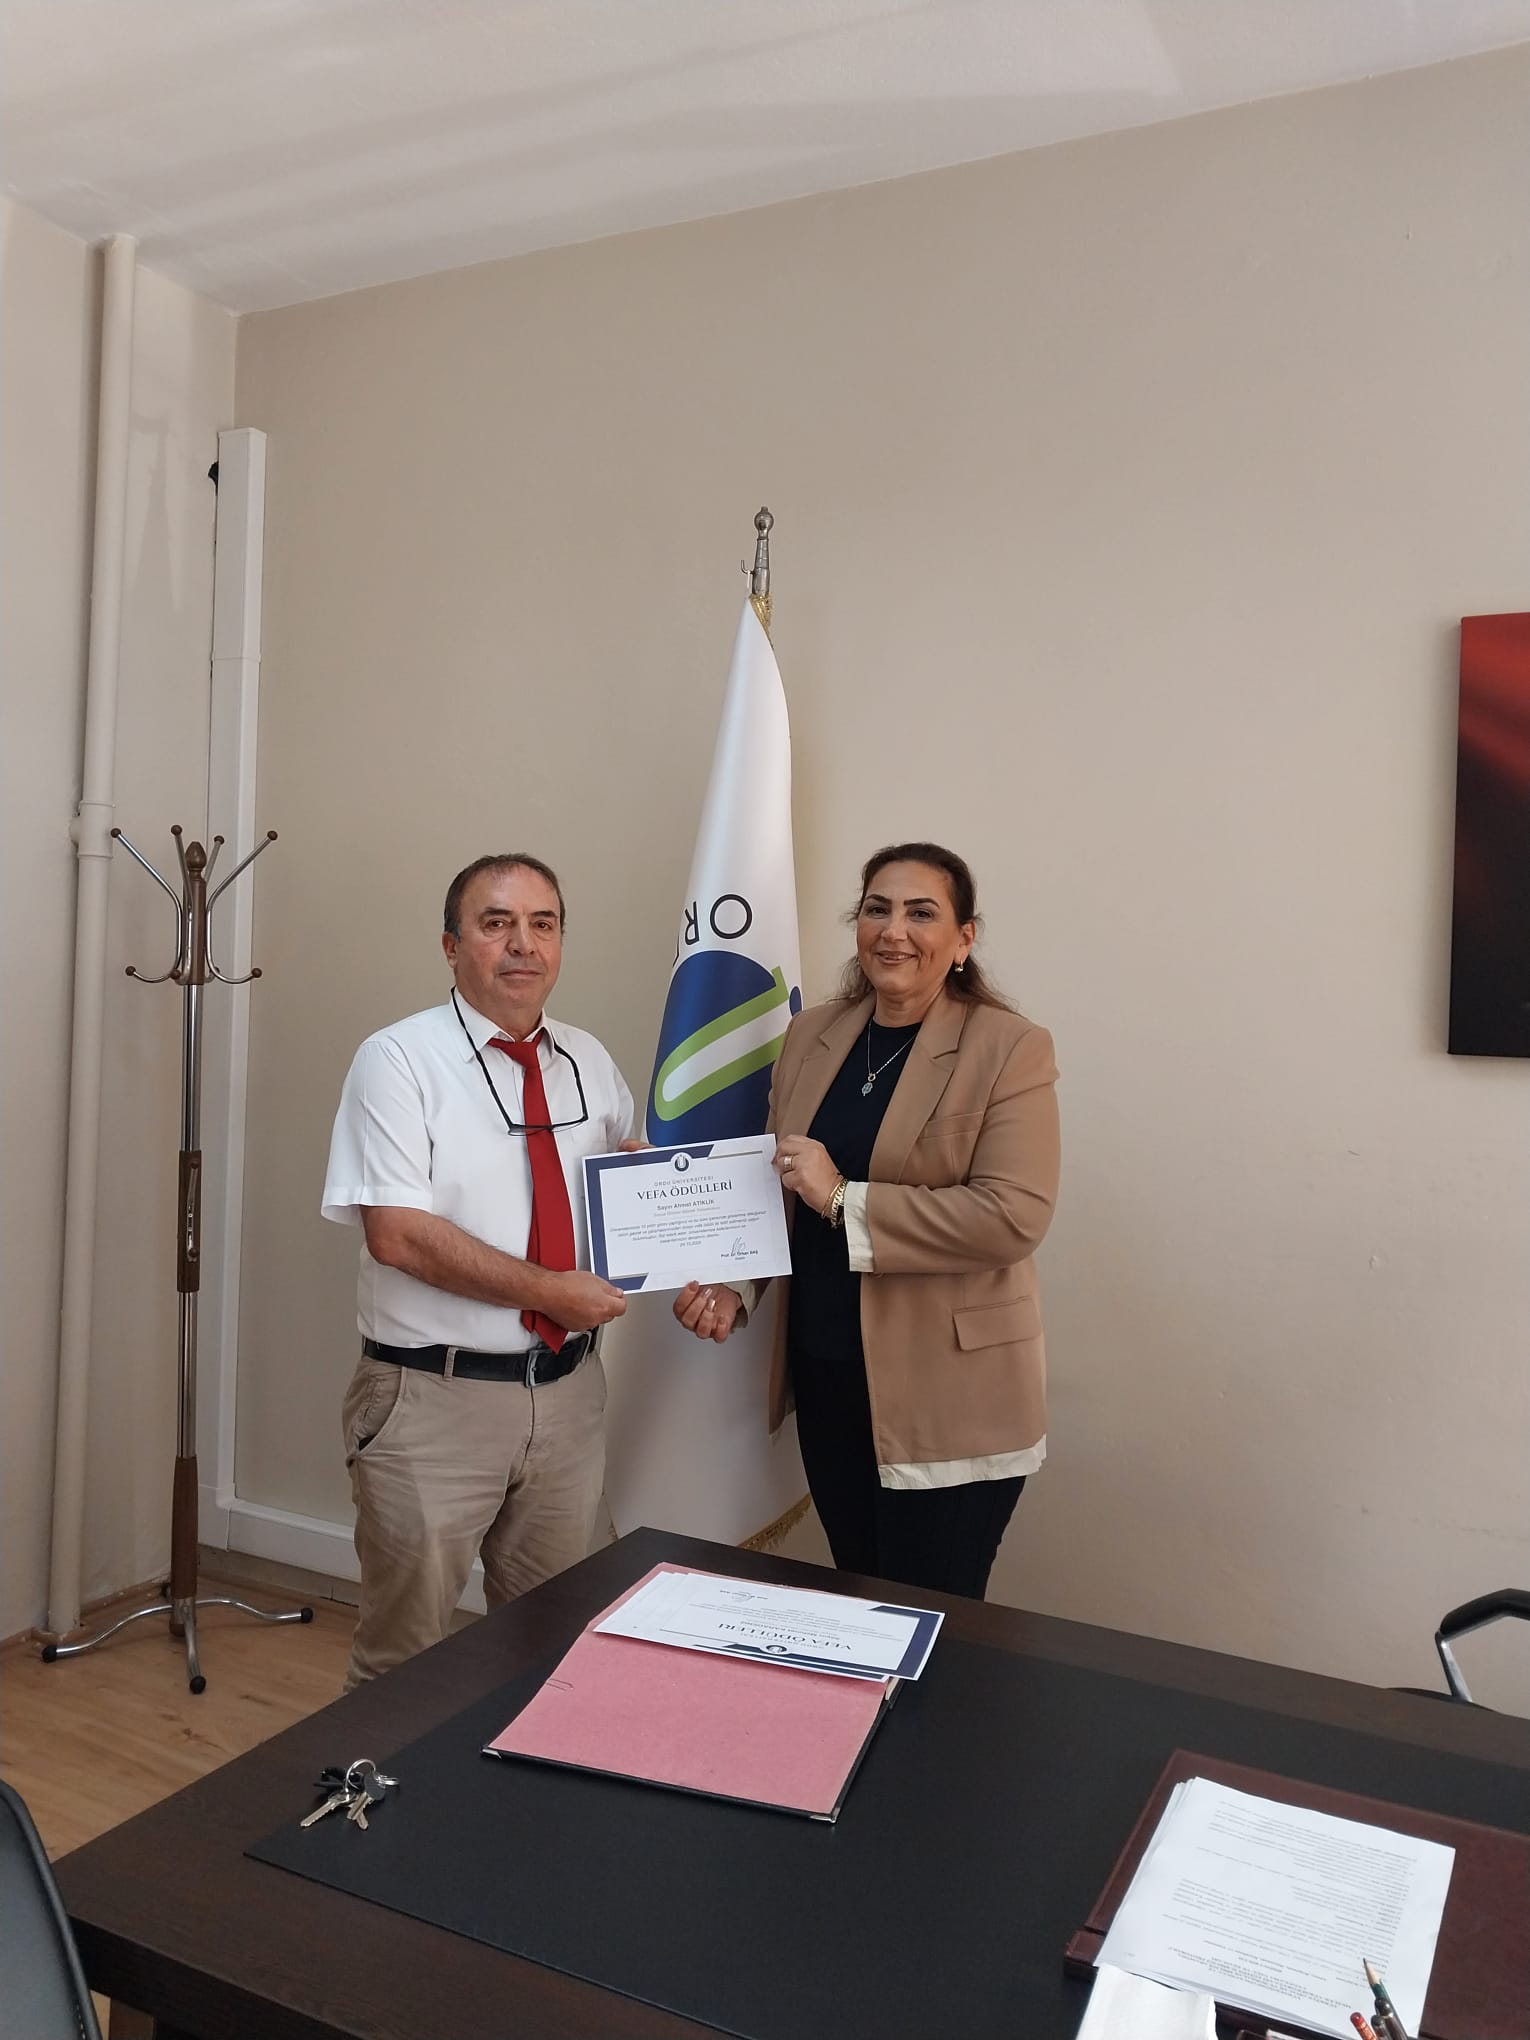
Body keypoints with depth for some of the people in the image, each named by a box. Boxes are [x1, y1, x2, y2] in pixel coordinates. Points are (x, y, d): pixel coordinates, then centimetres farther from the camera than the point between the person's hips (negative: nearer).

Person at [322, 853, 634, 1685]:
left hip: (568, 1391, 5)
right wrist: (550, 1292, -17)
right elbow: (398, 1236, -19)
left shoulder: (590, 1064, 7)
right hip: (433, 1399, -5)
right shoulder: (397, 1060, -10)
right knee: (405, 1659, 10)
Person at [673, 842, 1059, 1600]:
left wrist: (844, 1200, -21)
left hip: (946, 1396, -5)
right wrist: (734, 1283, -1)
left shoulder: (1009, 1047, -10)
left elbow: (1013, 1214, -20)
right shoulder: (809, 1035, 7)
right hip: (826, 1377, 5)